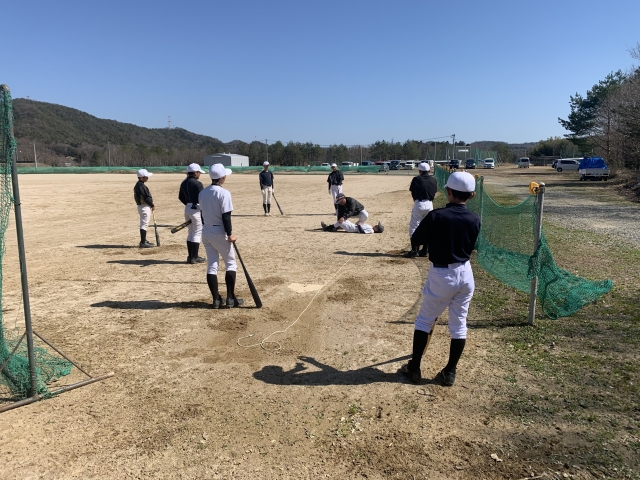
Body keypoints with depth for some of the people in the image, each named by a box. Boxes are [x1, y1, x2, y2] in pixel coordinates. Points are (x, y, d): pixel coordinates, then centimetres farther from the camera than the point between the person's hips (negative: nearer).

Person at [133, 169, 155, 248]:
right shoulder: (141, 186, -18)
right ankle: (143, 242, -4)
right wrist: (152, 205, -9)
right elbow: (146, 197, -21)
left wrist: (151, 205, 10)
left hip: (143, 206, 10)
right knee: (144, 224, -7)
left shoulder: (138, 185, 13)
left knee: (144, 224, 17)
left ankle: (144, 241, 27)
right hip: (144, 207, -10)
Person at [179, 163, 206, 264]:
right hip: (196, 209, -8)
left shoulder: (184, 183, 10)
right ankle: (194, 257, 1)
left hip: (187, 209, 8)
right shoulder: (197, 183, -14)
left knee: (191, 232, 16)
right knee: (197, 233, -1)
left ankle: (190, 256, 20)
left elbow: (180, 197, 15)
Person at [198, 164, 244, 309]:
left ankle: (216, 299, 13)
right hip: (219, 232, -7)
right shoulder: (224, 193, -16)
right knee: (230, 263, 7)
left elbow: (202, 213, 13)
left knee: (211, 265, 9)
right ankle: (230, 298, 6)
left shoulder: (202, 192, 6)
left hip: (206, 231, 7)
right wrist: (229, 234, -14)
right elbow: (226, 216, -19)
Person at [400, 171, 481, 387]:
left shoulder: (436, 216, -17)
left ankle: (414, 368, 19)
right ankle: (449, 372, 21)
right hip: (465, 274, 4)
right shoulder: (474, 219, -4)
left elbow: (416, 239, -4)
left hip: (442, 275, -4)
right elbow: (471, 245, 10)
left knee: (425, 320, 11)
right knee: (459, 323, 13)